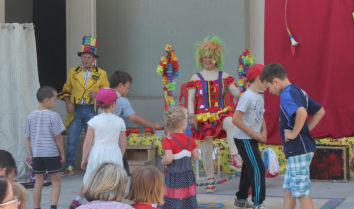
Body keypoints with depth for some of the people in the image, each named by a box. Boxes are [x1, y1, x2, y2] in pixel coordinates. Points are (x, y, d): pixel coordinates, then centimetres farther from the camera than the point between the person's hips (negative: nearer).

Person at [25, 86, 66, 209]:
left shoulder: (31, 116, 3)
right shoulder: (53, 116, -12)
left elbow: (29, 138, 8)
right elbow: (58, 136, -10)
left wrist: (31, 154, 17)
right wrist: (62, 153, -1)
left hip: (37, 154, 4)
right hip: (52, 153, -4)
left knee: (39, 181, 12)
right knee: (56, 181, 6)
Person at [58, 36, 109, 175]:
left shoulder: (101, 74, 7)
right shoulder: (73, 72, 12)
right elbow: (66, 90, 16)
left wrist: (97, 94, -9)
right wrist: (68, 103, -1)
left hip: (91, 110, -1)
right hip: (75, 110, 1)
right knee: (72, 140, -1)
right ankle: (69, 167, 7)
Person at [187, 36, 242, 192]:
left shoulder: (224, 76, 11)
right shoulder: (196, 78, 8)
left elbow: (236, 93, 6)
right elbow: (191, 99, 4)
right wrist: (191, 116, -8)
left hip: (221, 113, 0)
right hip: (203, 116, 0)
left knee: (230, 122, -37)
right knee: (206, 149, 0)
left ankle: (235, 157, -37)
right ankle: (210, 180, 14)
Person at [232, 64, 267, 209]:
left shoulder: (259, 97, 11)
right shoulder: (247, 96, -18)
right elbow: (236, 119, -23)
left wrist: (263, 132, 1)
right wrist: (254, 134, -19)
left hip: (253, 139, 9)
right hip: (244, 139, -9)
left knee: (249, 169, 16)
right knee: (258, 170, -10)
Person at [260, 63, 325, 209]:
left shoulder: (287, 95, -16)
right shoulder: (299, 92, 14)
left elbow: (301, 112, -35)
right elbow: (320, 111, 22)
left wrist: (295, 133, -23)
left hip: (299, 150, -10)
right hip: (297, 150, 10)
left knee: (302, 193, -4)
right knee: (288, 189, 16)